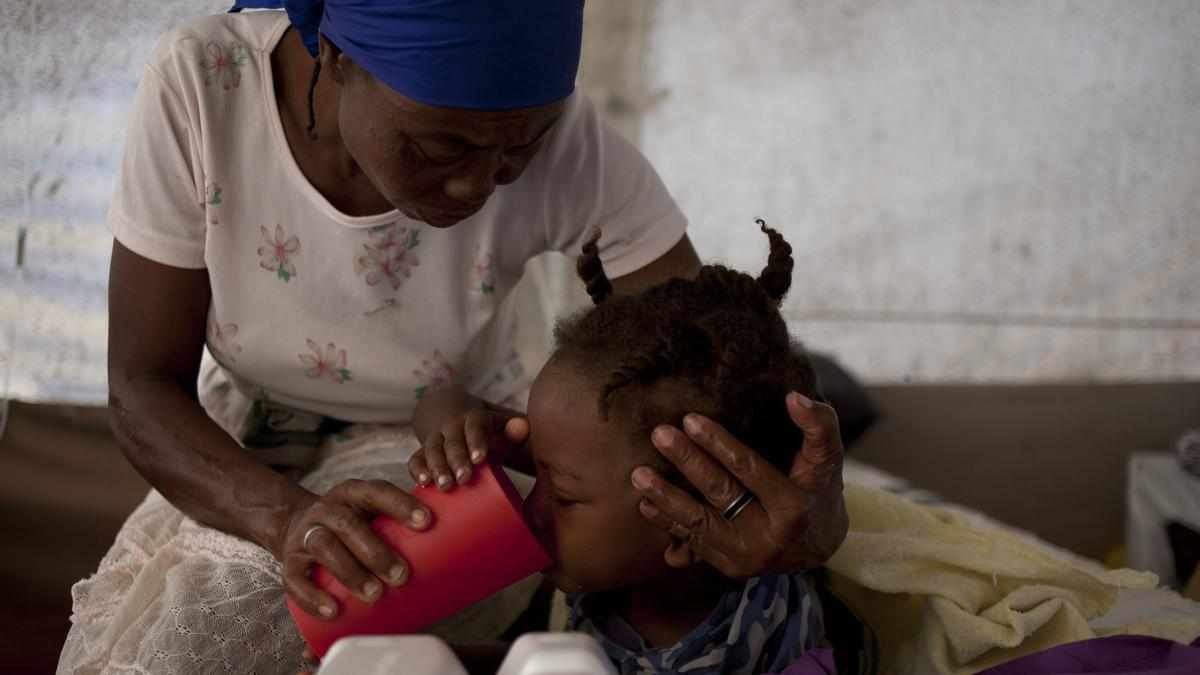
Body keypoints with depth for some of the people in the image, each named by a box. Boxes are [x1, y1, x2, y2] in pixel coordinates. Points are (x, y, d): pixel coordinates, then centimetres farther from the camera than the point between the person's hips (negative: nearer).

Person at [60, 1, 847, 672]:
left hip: (446, 458, -2)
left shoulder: (565, 140, -28)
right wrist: (287, 518, -40)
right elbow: (142, 388, -20)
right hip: (242, 471, 2)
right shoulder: (198, 85, -26)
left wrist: (811, 516, -48)